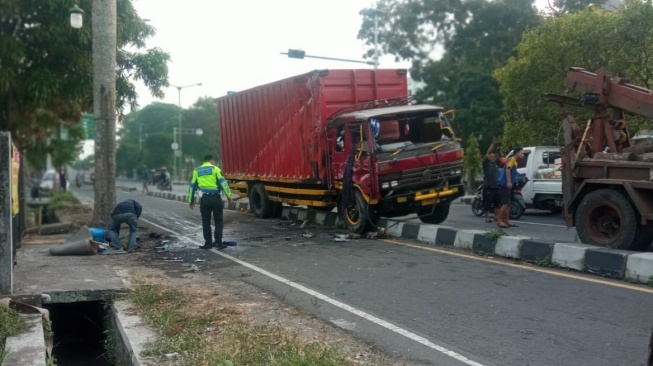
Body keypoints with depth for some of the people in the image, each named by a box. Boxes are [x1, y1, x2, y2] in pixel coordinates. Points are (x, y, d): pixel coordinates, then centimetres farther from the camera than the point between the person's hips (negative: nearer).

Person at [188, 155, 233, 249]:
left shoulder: (196, 171, 12)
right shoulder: (215, 169, 1)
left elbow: (192, 186, 15)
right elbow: (223, 182, -7)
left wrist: (191, 200, 23)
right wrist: (228, 195, -6)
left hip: (204, 199, 3)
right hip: (215, 198, -2)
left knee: (206, 221, 10)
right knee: (218, 221, 7)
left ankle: (208, 243, 9)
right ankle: (218, 242, 3)